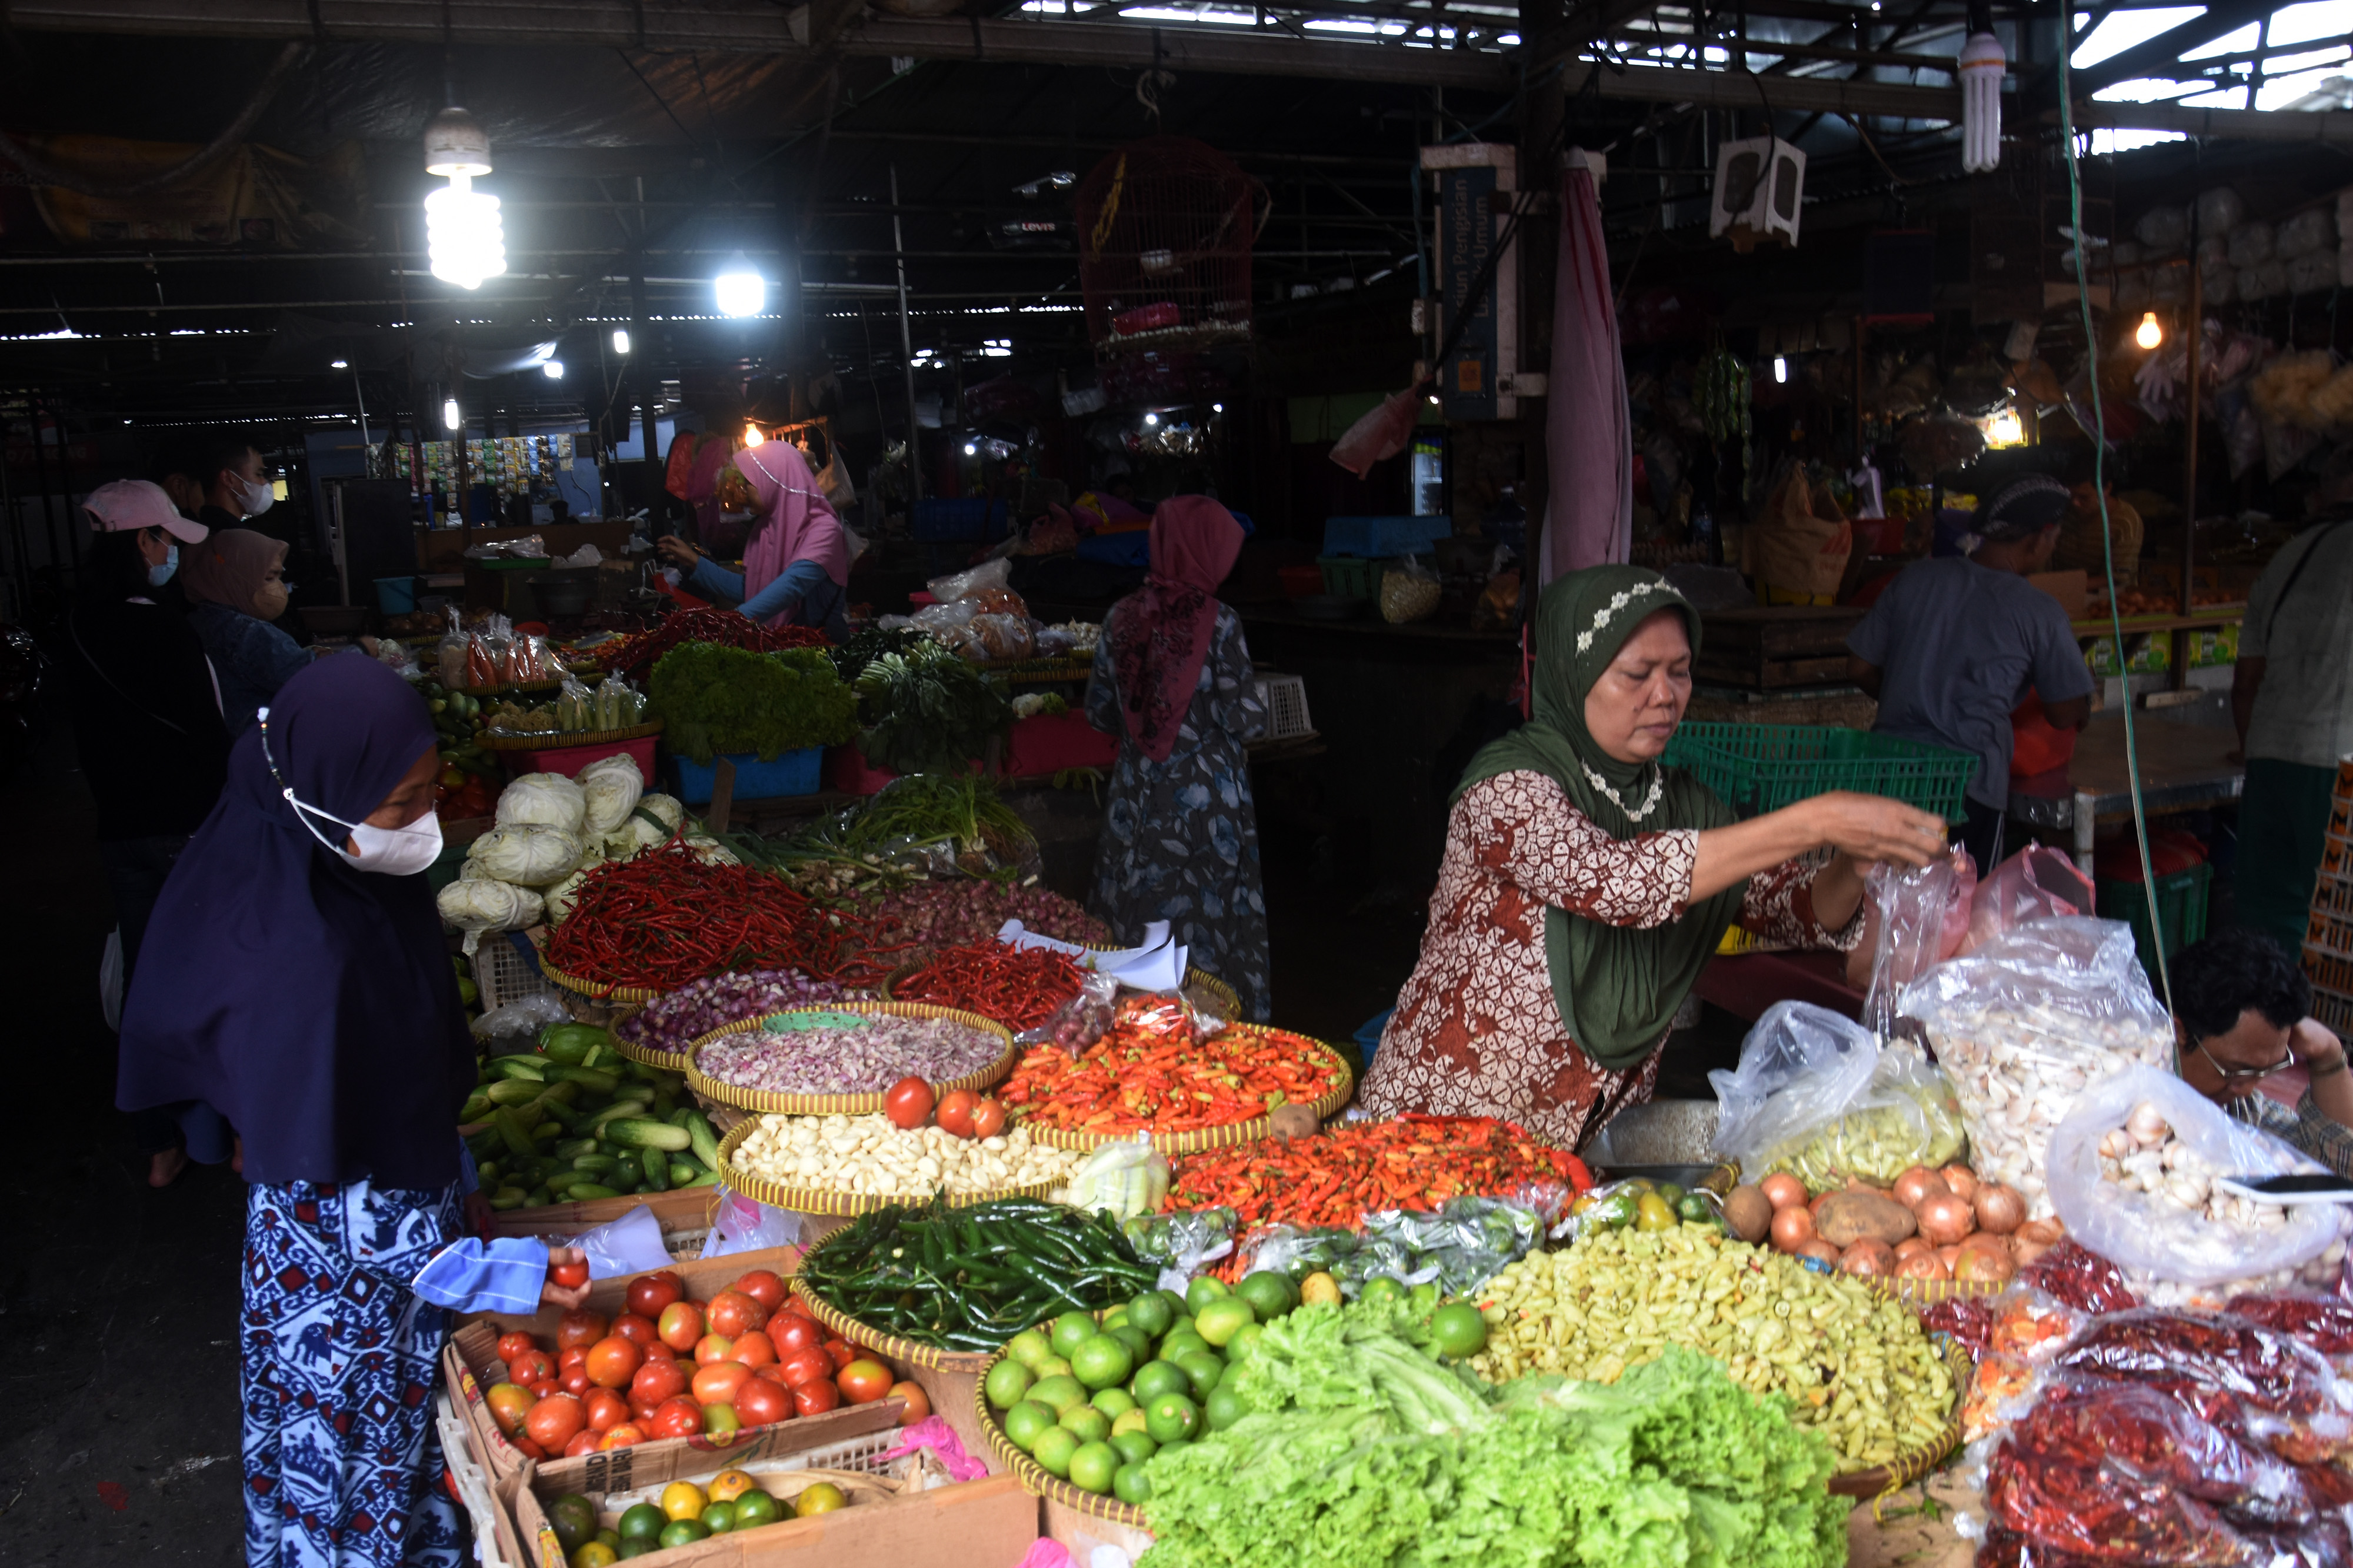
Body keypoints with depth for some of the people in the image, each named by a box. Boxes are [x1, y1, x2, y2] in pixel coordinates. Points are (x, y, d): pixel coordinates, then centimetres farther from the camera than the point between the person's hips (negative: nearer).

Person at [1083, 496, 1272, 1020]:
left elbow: (1099, 712, 7)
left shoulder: (1121, 617, 0)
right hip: (1206, 796, -4)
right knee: (1210, 919, 4)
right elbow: (1247, 722, -12)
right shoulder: (1218, 623, -12)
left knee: (1133, 929, 11)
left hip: (1136, 796, 4)